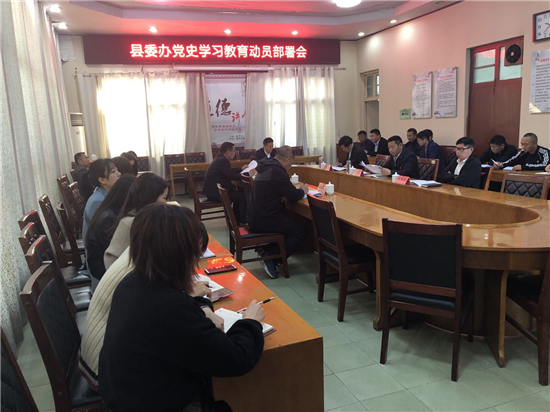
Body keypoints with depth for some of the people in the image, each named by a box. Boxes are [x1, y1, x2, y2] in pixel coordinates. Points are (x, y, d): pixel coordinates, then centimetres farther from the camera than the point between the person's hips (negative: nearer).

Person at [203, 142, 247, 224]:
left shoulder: (220, 159, 13)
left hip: (213, 190, 11)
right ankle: (244, 222, -1)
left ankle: (236, 221, 23)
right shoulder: (222, 161, -19)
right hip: (215, 193, -11)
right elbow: (233, 176, -23)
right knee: (243, 197, -9)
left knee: (238, 194, 19)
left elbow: (230, 172, 24)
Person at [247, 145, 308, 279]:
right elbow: (293, 196, -15)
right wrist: (302, 190, 6)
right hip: (264, 221, -10)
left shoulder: (266, 168, 12)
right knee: (301, 232, -2)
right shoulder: (277, 171, -17)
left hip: (256, 218, 10)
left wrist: (296, 190, 14)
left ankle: (267, 251, 18)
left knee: (292, 223, 25)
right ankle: (270, 257, -4)